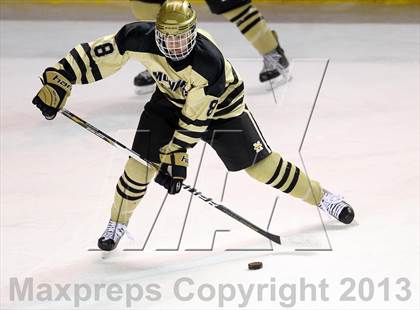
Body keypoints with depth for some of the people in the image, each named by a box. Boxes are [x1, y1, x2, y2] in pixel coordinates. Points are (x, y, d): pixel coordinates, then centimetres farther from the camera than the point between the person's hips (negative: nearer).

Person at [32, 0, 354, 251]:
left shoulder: (210, 61, -39)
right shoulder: (140, 37, -31)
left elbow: (196, 117, -32)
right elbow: (95, 55, -22)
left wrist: (176, 156, -29)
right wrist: (57, 83, -27)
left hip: (220, 105, -3)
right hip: (170, 99, 3)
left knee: (260, 162, -6)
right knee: (142, 160, -10)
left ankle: (321, 196, 11)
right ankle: (117, 223, 12)